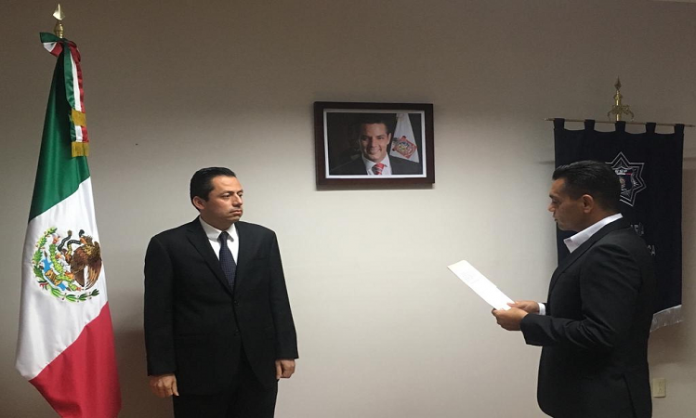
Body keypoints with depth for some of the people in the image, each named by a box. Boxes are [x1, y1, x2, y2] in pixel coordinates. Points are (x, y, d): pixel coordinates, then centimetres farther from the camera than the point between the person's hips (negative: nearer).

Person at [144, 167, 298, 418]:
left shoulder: (263, 238, 5)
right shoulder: (168, 245, -5)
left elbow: (277, 299, 6)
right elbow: (158, 312, -5)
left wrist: (285, 351, 4)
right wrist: (161, 369, -7)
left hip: (259, 367, 3)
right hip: (199, 370, -3)